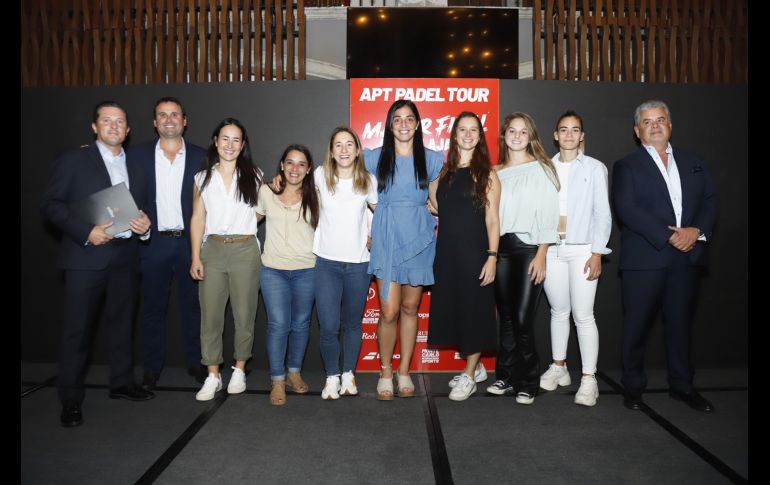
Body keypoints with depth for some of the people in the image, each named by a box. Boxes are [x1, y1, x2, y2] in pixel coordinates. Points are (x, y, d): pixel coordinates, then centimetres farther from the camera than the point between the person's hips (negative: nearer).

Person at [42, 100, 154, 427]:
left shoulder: (135, 169, 17)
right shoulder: (73, 161, 2)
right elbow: (51, 204, -4)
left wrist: (145, 226, -2)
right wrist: (86, 232, -16)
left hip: (124, 258, 5)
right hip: (86, 257, -5)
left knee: (122, 324, 12)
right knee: (77, 329, 0)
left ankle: (122, 383, 26)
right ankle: (71, 399, 10)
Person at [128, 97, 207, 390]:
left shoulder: (200, 156, 3)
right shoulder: (137, 155, 4)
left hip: (189, 242, 0)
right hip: (153, 243, 0)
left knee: (192, 306, 9)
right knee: (153, 308, 9)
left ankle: (195, 362, 22)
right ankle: (152, 368, 21)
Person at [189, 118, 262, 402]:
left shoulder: (253, 176, 6)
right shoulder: (202, 178, 9)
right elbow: (197, 219, 5)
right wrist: (195, 258, 0)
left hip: (245, 250, -1)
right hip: (212, 250, 1)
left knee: (244, 315, 4)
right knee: (210, 315, 0)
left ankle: (239, 371, 20)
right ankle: (213, 376, 11)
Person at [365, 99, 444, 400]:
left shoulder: (431, 159, 6)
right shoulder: (375, 157, 4)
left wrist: (440, 225, 2)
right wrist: (367, 229, 2)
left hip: (419, 239, 1)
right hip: (386, 240, -1)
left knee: (410, 308, 9)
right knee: (389, 312, -6)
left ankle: (404, 373, 23)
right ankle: (385, 373, 14)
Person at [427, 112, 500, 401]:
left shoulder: (486, 174, -3)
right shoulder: (444, 170, 9)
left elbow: (492, 219, -7)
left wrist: (492, 256, -13)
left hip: (474, 252, -5)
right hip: (446, 252, 5)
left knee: (473, 310, 2)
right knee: (452, 309, 10)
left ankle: (469, 377, 15)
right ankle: (473, 367, 27)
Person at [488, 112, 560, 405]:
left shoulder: (541, 169, 2)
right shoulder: (495, 172, 14)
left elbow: (548, 214, -3)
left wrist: (541, 255, -10)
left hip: (529, 248, -4)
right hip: (501, 249, 4)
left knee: (522, 319, -8)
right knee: (506, 317, 8)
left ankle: (527, 384, 7)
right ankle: (507, 378, 19)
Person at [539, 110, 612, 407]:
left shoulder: (594, 168, 3)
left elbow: (602, 214, 0)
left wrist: (597, 253, -8)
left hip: (582, 249, -3)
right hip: (551, 249, 3)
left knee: (583, 315, -4)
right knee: (559, 311, 12)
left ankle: (588, 378, 3)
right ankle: (559, 367, 24)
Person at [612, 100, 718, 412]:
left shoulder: (693, 163, 15)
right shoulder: (627, 166, 1)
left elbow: (711, 200, 10)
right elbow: (627, 209, -12)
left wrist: (696, 231, -10)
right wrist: (669, 236, -17)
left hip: (685, 258, 4)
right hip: (644, 258, -4)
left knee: (680, 323, 13)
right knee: (637, 325, 4)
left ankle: (681, 386, 26)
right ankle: (633, 385, 18)